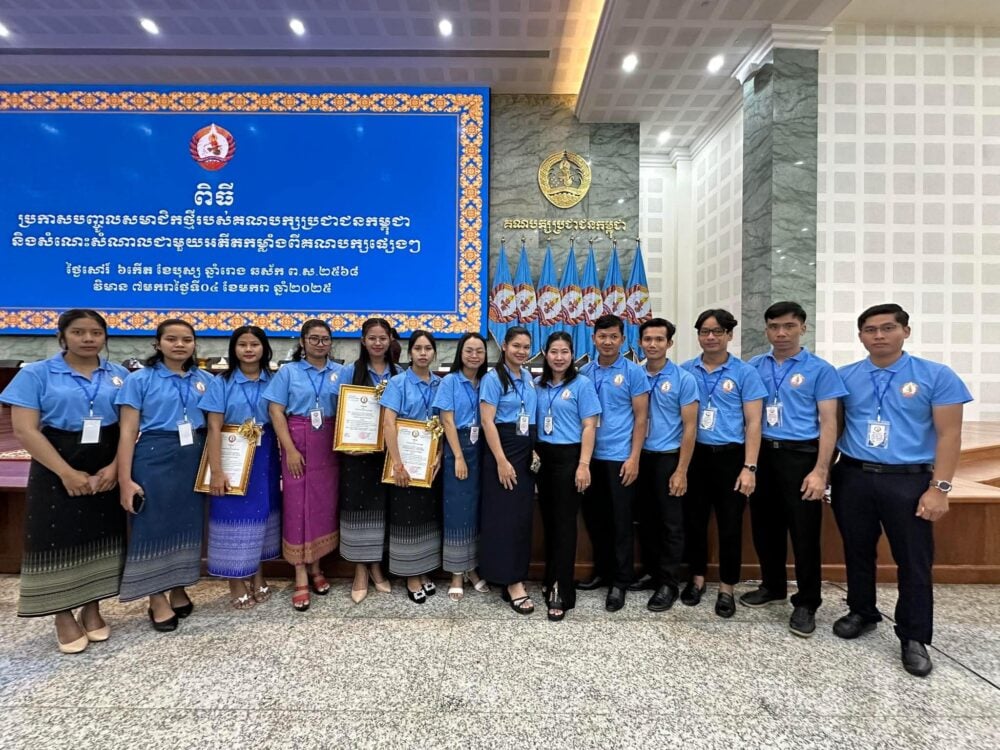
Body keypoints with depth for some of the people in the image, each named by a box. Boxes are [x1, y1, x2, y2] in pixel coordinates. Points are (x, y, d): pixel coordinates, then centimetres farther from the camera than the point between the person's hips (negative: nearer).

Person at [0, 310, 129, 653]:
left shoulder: (120, 375, 5)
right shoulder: (36, 374, -3)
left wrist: (115, 467, -11)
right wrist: (67, 473, -16)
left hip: (107, 471, 2)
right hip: (57, 472, -2)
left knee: (100, 538, 8)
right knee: (58, 540, 3)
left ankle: (92, 610, 25)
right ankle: (64, 617, 20)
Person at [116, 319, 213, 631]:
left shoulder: (205, 379, 6)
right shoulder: (139, 380, -4)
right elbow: (128, 432, -7)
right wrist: (125, 479, -12)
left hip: (194, 459, 4)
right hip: (154, 458, -3)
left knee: (187, 523, 12)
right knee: (153, 525, 4)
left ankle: (179, 591, 29)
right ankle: (157, 601, 19)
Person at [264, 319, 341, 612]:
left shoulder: (340, 372, 7)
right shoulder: (288, 371, 2)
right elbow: (276, 411, -4)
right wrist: (290, 449, -12)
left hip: (329, 445, 2)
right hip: (298, 444, -2)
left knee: (324, 504, 7)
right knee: (297, 505, 0)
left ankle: (316, 568, 24)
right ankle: (301, 577, 10)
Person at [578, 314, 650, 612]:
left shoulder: (633, 372, -4)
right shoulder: (584, 372, 7)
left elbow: (641, 417, -5)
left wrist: (634, 458, -11)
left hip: (619, 457, -4)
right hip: (590, 456, 4)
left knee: (620, 520, 3)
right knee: (593, 517, 13)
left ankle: (620, 582, 17)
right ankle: (602, 571, 31)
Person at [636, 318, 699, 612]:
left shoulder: (683, 379, -6)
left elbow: (690, 427, -7)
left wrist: (681, 470, -11)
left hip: (668, 458, -3)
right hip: (640, 457, 4)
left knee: (670, 523, 4)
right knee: (646, 520, 13)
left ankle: (668, 584, 16)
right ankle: (652, 572, 29)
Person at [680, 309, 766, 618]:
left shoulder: (745, 373, -3)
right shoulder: (685, 371, 4)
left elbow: (753, 423, -4)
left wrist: (749, 467, -10)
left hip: (729, 457, -2)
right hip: (694, 455, 2)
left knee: (730, 525, 7)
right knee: (694, 520, 12)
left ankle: (727, 588, 23)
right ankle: (697, 578, 30)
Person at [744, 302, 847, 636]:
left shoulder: (820, 369, -4)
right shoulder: (754, 367, 5)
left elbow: (828, 423, -6)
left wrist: (820, 471, -13)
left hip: (800, 457, -3)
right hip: (763, 455, 4)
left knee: (804, 533, 4)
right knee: (765, 527, 14)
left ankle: (806, 603, 21)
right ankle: (772, 586, 34)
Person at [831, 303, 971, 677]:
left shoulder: (936, 376, -3)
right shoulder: (844, 377, 3)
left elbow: (949, 434, -5)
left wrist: (939, 487, -10)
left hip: (909, 481, -2)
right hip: (853, 479, 2)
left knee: (914, 562, 6)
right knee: (858, 553, 16)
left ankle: (914, 638, 24)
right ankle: (862, 613, 36)